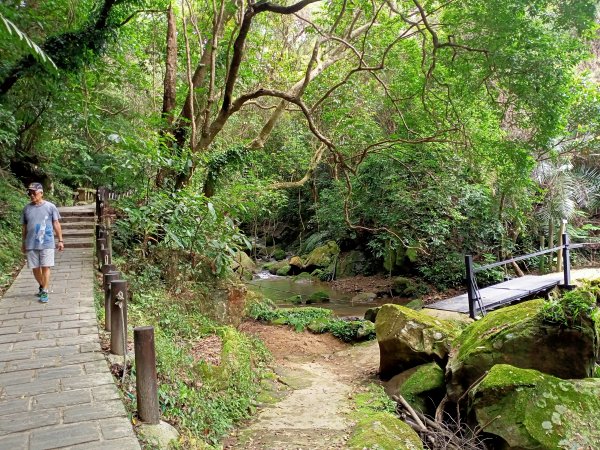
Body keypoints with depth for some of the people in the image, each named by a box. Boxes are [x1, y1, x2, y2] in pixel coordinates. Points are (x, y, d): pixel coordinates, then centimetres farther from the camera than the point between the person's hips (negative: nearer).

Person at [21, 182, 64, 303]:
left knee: (45, 267, -3)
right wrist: (23, 243, 15)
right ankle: (42, 286, 33)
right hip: (31, 244, 3)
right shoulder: (26, 208, 6)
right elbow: (24, 227, 13)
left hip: (47, 243, -3)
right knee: (35, 268, 10)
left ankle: (44, 292, 4)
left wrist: (60, 240, -2)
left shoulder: (50, 207, -3)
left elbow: (56, 224, 0)